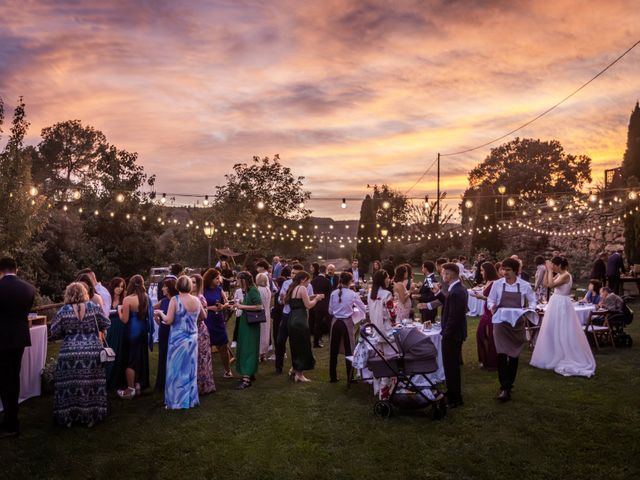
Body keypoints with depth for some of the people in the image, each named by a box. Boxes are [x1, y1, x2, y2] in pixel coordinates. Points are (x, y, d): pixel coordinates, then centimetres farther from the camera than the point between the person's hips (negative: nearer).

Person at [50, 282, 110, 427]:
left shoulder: (63, 311, -2)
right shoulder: (94, 307, -2)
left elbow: (54, 333, 2)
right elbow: (105, 325, 3)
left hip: (70, 354, 0)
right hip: (92, 353, 0)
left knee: (70, 385, 8)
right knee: (91, 384, 8)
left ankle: (68, 417, 16)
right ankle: (91, 417, 15)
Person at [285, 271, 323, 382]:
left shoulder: (292, 289, 16)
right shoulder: (302, 289, -10)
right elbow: (308, 305, -15)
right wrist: (316, 299, 3)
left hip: (292, 320, 9)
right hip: (300, 321, -9)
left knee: (296, 346, 19)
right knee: (303, 347, 1)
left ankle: (293, 370, 26)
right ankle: (299, 374, 7)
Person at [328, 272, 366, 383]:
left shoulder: (334, 293, -2)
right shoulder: (353, 294, -9)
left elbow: (330, 311, 4)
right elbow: (364, 309, -1)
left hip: (335, 322, 3)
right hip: (347, 323, -3)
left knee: (334, 350, 10)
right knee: (349, 350, 6)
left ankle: (333, 377, 18)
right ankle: (350, 377, 10)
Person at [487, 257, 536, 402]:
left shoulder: (524, 285, -2)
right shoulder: (497, 284, -3)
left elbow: (532, 300, 8)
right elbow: (490, 300, 5)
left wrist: (530, 310, -12)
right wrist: (492, 306, -17)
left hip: (517, 323, 2)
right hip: (501, 322, -2)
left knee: (514, 355, 11)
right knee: (502, 354, -13)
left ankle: (509, 384, 29)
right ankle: (505, 388, -8)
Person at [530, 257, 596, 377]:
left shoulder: (566, 275, -18)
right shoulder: (559, 275, 9)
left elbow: (551, 285, -27)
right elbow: (547, 283, 11)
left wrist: (550, 270, -19)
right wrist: (547, 270, 4)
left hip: (561, 305, -9)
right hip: (555, 304, 9)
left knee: (563, 333, -1)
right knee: (553, 332, 15)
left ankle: (572, 360, 10)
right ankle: (554, 358, 25)